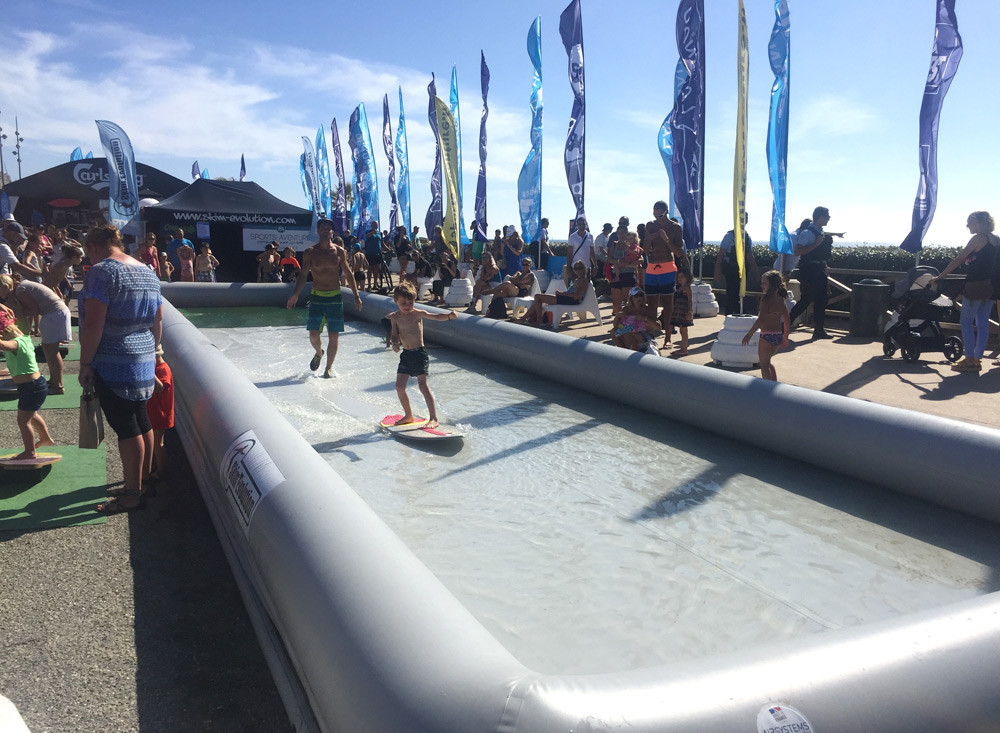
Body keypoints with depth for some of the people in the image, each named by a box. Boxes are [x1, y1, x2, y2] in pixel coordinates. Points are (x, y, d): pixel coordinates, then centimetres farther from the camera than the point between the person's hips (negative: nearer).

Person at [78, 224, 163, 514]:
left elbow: (93, 323, -19)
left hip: (112, 364, -8)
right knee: (141, 421, 15)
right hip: (143, 362, 8)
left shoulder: (102, 271, -13)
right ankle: (143, 480, 27)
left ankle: (133, 494, 7)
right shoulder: (148, 273, 12)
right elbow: (158, 320, 16)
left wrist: (85, 363, -13)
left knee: (125, 427, -2)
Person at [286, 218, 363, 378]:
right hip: (317, 297, 0)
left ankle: (328, 368, 15)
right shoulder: (310, 252, 0)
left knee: (334, 336, 0)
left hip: (335, 297, 0)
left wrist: (356, 296, 5)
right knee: (313, 335, -4)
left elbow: (348, 274, 8)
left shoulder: (339, 251, 2)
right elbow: (303, 275, -1)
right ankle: (318, 353, 30)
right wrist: (295, 294, -13)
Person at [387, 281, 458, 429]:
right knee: (399, 386, 6)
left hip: (419, 353, -6)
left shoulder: (418, 313, -8)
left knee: (423, 384, -15)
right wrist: (395, 343, -11)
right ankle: (408, 416, 25)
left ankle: (433, 418, -15)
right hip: (405, 354, 6)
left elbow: (436, 316, -20)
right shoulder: (395, 317, 6)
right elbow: (394, 335, 12)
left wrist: (449, 316, -39)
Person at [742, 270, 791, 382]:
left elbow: (761, 320, -22)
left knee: (764, 365, 5)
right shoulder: (781, 299, 8)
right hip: (778, 336, 8)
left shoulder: (766, 299, -14)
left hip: (767, 336, -7)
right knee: (767, 362, 26)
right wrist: (785, 337, 23)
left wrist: (749, 334, -16)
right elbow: (787, 319, 13)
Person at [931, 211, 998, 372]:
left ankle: (970, 360, -4)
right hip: (991, 286, 8)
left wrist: (939, 277, -6)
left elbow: (958, 260, -10)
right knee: (982, 322, 9)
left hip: (976, 285, -8)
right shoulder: (995, 239, 13)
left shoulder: (978, 238, -10)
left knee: (966, 321, -1)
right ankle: (977, 359, 13)